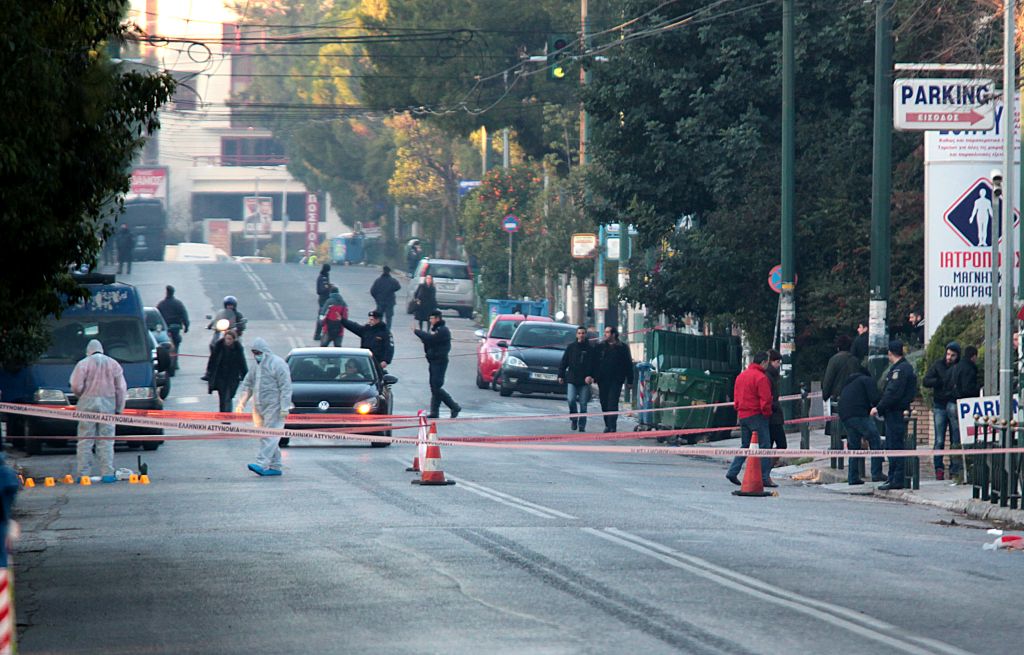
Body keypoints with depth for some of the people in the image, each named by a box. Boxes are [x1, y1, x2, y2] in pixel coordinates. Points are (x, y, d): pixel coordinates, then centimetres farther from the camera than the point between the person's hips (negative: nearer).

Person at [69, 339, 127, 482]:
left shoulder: (83, 364, 1)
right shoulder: (113, 364, 10)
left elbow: (76, 386, -7)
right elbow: (121, 389, 7)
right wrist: (119, 408, 12)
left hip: (88, 402, -2)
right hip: (108, 404, 2)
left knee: (85, 440, 2)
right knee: (106, 440, 4)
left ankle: (83, 473, -1)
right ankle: (107, 473, -1)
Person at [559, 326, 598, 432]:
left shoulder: (591, 349, 6)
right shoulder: (571, 347, 7)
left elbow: (594, 365, 5)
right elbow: (563, 362, 9)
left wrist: (591, 376, -10)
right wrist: (561, 375, 2)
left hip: (584, 381, 0)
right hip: (571, 379, 0)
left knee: (583, 404, 0)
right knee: (571, 400, -14)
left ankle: (582, 425, 7)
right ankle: (573, 419, 9)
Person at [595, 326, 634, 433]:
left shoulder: (623, 348, 1)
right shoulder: (600, 347, 9)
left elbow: (628, 365, 3)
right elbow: (594, 363, 11)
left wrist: (629, 381, 0)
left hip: (616, 380, -4)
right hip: (603, 380, 4)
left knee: (612, 403, -11)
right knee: (604, 403, 6)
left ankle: (612, 426, -13)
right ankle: (608, 424, 18)